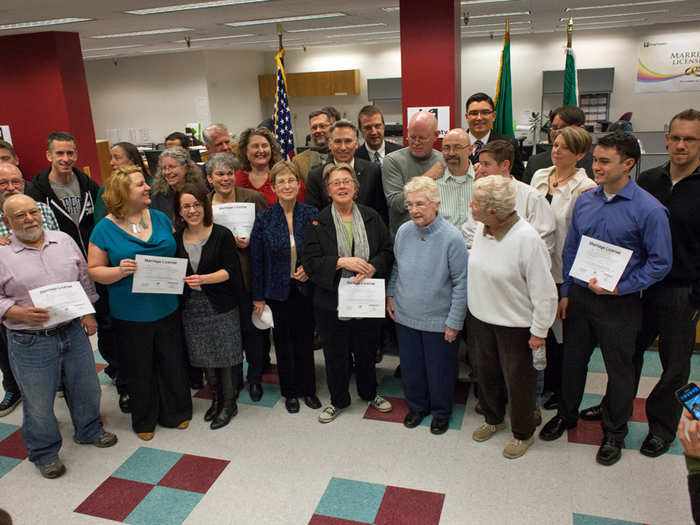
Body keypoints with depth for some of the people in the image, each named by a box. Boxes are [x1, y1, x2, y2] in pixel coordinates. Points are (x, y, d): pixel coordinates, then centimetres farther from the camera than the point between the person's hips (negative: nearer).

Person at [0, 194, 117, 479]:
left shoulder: (64, 240, 6)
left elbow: (84, 279, 12)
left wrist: (88, 313, 6)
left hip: (74, 332, 4)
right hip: (30, 342, -3)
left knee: (86, 387, 17)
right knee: (38, 401, 9)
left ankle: (89, 431, 42)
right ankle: (44, 453, 31)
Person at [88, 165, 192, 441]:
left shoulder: (160, 218, 4)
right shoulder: (105, 228, -7)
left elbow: (175, 252, 15)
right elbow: (94, 271, -4)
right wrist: (120, 271, -22)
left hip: (166, 307, 3)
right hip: (131, 312, -3)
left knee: (172, 362, 13)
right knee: (139, 369, 12)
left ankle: (175, 413, 34)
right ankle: (144, 420, 33)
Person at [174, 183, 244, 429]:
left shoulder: (222, 234, -8)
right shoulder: (176, 239, 5)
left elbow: (229, 270, -13)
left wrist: (203, 279, -26)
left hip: (221, 306, -4)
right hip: (192, 307, 4)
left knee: (225, 354, 3)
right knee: (204, 356, 14)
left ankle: (229, 404, 20)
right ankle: (216, 399, 32)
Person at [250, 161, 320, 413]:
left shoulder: (311, 214, -4)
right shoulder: (264, 219, -6)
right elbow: (257, 260, -3)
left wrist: (309, 268, -13)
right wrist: (258, 297, -3)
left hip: (305, 287, 1)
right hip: (278, 290, 0)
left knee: (305, 338, 12)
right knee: (283, 341, 12)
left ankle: (308, 388, 30)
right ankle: (290, 392, 29)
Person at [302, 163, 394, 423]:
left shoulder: (371, 217, 2)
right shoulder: (318, 222, -5)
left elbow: (387, 252, 2)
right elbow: (310, 262, -11)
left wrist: (371, 268, -17)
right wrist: (342, 262, -23)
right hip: (332, 301, -2)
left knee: (367, 350, 18)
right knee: (335, 354, 12)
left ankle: (369, 393, 43)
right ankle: (338, 400, 35)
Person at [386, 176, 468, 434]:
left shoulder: (451, 237, -17)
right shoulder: (404, 231, -3)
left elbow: (461, 283, -12)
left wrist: (454, 322, -12)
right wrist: (390, 295, 9)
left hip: (438, 321, -4)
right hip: (405, 316, 4)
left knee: (439, 370, 12)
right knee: (410, 367, 18)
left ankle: (440, 412, 37)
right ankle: (416, 406, 42)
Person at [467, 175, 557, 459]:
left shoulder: (527, 238, -27)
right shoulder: (481, 228, -6)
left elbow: (544, 291, -20)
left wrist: (539, 331, -14)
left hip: (515, 324, -6)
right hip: (481, 317, 7)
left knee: (518, 380, 12)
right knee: (487, 372, 23)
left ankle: (523, 433, 36)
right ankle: (493, 418, 48)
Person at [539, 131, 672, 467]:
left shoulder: (649, 209, -14)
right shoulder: (584, 201, 1)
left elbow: (660, 262, -10)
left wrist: (618, 288, -17)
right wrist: (566, 292, 8)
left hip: (619, 304, -4)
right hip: (579, 297, 4)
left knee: (619, 370, 12)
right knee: (572, 360, 17)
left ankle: (614, 433, 34)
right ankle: (566, 415, 41)